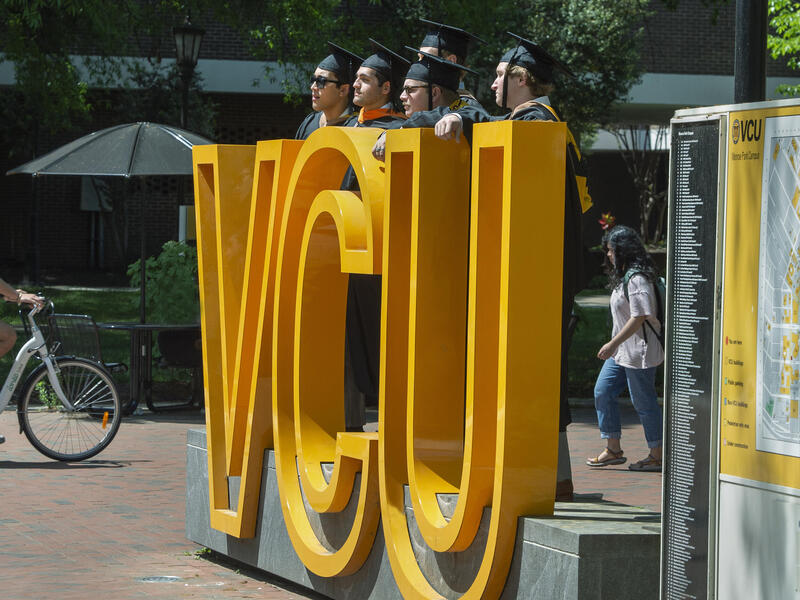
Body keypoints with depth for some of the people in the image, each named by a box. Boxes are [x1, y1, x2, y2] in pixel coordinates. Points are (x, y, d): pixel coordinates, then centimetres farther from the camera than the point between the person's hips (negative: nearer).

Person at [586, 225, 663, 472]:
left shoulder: (637, 279, -19)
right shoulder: (623, 276, 12)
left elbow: (639, 317, -23)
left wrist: (613, 344, -22)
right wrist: (613, 345, 20)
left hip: (639, 350, -10)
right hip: (621, 350, 10)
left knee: (643, 401, -3)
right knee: (603, 392, 8)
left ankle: (657, 455, 8)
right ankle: (613, 449, 13)